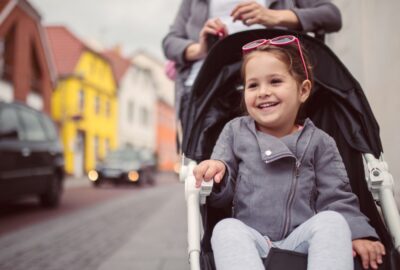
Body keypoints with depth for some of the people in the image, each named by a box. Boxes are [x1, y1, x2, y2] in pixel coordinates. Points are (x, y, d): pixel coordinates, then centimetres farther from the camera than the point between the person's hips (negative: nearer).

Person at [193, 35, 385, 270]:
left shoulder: (318, 141, 9)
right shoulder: (235, 131, 12)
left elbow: (336, 198, 4)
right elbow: (221, 197, 9)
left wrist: (358, 233, -14)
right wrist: (217, 174, -14)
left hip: (301, 241, 0)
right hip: (252, 242, 1)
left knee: (332, 220, -29)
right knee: (226, 229, -31)